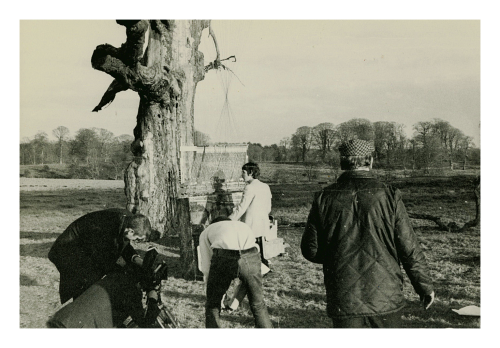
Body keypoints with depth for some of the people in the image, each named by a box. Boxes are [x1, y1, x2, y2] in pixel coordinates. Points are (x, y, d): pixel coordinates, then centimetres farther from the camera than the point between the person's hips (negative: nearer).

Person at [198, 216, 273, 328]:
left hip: (224, 258, -2)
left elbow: (206, 268, 30)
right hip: (250, 257, 2)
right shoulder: (244, 227, 43)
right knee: (258, 305, 26)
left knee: (212, 306, 24)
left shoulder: (206, 232, 36)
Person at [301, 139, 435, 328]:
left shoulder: (324, 198, -5)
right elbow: (409, 249, -4)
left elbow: (310, 250, 1)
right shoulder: (389, 195, -8)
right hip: (385, 298, 0)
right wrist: (425, 286, 9)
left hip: (343, 302, 0)